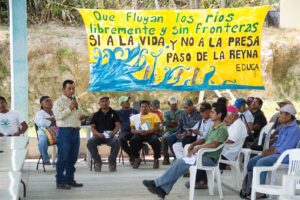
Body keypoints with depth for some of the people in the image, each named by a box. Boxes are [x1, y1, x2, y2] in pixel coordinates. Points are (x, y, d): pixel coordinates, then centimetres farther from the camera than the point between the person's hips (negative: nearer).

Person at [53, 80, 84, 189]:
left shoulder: (76, 101, 18)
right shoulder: (59, 102, -5)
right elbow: (58, 116, -18)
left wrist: (81, 117, 9)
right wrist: (69, 108, -20)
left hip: (76, 131, 7)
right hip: (65, 132, -7)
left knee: (72, 158, 11)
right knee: (63, 158, -5)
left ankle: (70, 179, 21)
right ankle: (60, 181, -1)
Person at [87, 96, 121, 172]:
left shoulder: (114, 113, 13)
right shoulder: (96, 115, 16)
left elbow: (118, 125, 3)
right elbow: (92, 126, 7)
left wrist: (114, 132, -19)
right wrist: (97, 133, -15)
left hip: (110, 136, -1)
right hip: (99, 136, 1)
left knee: (116, 141, -35)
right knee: (90, 142, -31)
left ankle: (112, 161, -15)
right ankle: (98, 161, -12)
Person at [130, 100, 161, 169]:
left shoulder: (154, 115, 15)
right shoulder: (135, 117, 19)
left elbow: (157, 127, 1)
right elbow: (132, 130, 8)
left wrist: (148, 131, -17)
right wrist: (139, 131, -16)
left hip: (151, 133, -1)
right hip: (139, 134, 1)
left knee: (155, 140, -35)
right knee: (132, 140, -32)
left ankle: (156, 159, -15)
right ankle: (137, 159, -12)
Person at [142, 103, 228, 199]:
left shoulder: (222, 129, -13)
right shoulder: (213, 127, 17)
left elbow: (214, 144, -26)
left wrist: (197, 148, -20)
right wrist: (194, 144, 5)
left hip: (210, 158, -9)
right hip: (203, 154, 9)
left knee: (181, 163, -21)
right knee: (179, 162, -9)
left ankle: (157, 183, -16)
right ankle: (163, 189, -14)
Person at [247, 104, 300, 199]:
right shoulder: (284, 127, 14)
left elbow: (284, 149, -21)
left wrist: (270, 153, -12)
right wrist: (268, 150, 3)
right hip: (277, 153, 10)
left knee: (261, 162, -29)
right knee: (251, 162, -3)